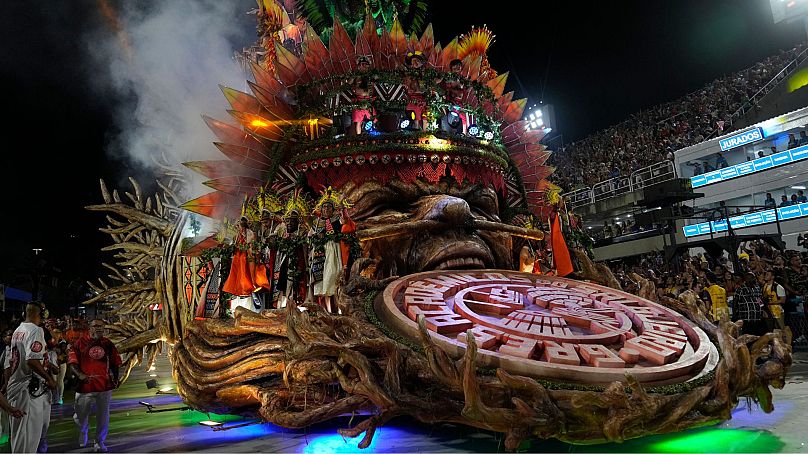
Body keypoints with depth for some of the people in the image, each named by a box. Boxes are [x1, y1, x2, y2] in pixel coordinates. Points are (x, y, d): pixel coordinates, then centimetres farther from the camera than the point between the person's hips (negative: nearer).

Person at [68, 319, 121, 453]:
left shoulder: (108, 344, 6)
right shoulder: (80, 343, -2)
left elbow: (115, 364, 14)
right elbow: (72, 362, -4)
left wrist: (115, 378, 9)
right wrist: (80, 374, -17)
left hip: (105, 386, 2)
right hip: (85, 385, -1)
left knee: (103, 416, 5)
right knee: (80, 415, 11)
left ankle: (100, 442, 20)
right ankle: (83, 432, 43)